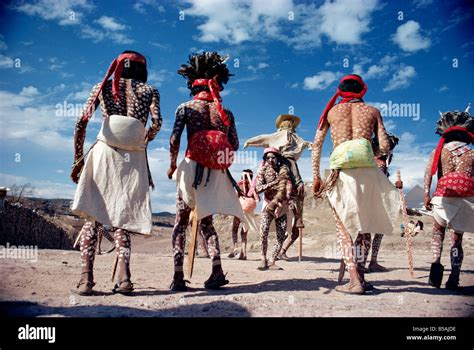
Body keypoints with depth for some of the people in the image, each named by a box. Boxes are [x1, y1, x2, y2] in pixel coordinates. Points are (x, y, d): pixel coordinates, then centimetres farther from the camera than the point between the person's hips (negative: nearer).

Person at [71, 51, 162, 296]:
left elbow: (81, 123, 5)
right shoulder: (149, 90, 13)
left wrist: (78, 160, 7)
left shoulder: (102, 87, 15)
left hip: (104, 153, 0)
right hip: (134, 159, 0)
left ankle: (86, 278, -6)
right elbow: (156, 122, -5)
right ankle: (124, 276, -8)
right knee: (120, 217, 7)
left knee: (92, 216, 4)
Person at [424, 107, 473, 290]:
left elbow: (429, 171, -3)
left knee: (438, 231, 21)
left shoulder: (439, 151, 12)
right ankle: (454, 279, 6)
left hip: (444, 196, 0)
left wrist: (427, 194, -9)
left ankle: (436, 264, -2)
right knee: (457, 238, 13)